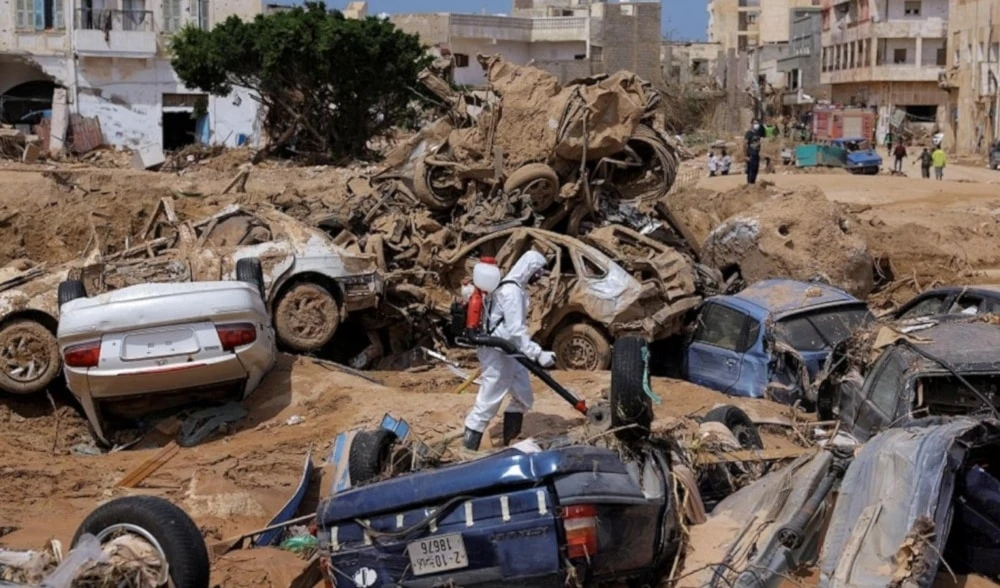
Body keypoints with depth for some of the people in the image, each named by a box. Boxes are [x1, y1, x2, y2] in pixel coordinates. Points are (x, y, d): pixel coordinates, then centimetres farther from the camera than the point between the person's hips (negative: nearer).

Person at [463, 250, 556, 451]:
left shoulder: (513, 287, 13)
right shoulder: (511, 291, -20)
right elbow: (516, 331, -27)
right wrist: (538, 354, -30)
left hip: (509, 352, 11)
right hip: (497, 353, -11)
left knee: (523, 397, 15)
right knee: (488, 403, -7)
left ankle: (509, 442, 23)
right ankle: (468, 449, -2)